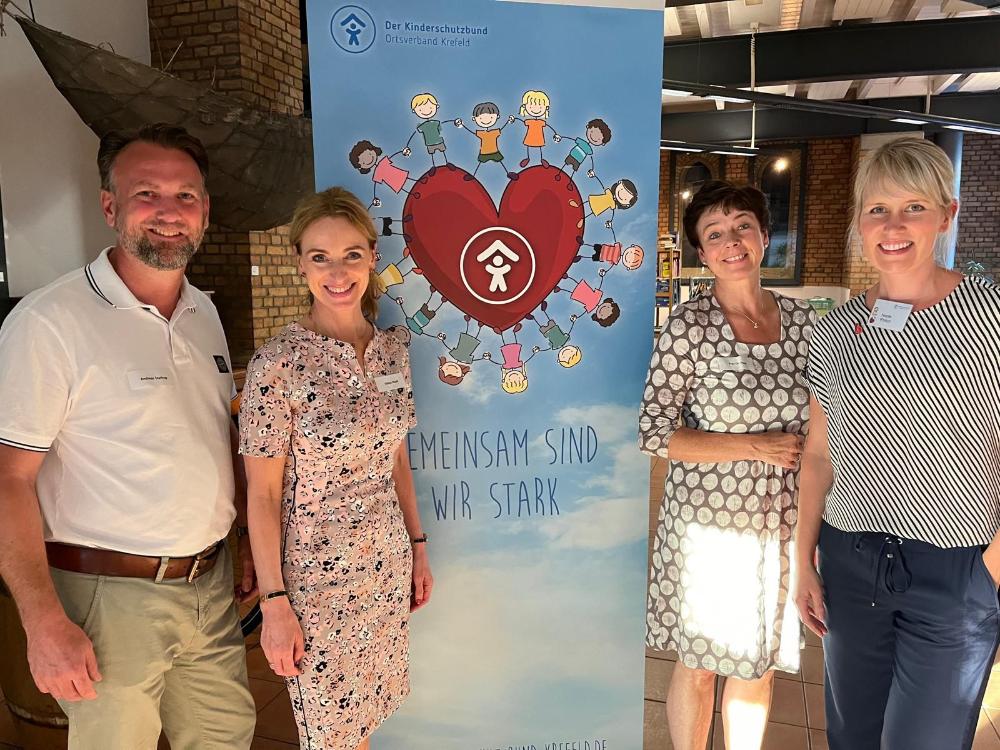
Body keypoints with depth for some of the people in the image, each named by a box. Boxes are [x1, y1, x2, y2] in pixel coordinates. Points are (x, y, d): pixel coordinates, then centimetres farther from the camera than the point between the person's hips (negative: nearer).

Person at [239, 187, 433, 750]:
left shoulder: (393, 350, 0)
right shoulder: (279, 363, -16)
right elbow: (262, 494, -12)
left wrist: (418, 547, 11)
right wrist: (274, 602, -12)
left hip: (389, 566, 5)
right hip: (317, 576, -5)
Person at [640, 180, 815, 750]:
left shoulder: (802, 319, 1)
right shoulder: (689, 325, -12)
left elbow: (817, 430, 9)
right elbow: (653, 434, -13)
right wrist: (755, 447, -16)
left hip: (782, 525, 4)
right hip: (707, 519, -3)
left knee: (758, 662, 19)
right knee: (699, 664, 13)